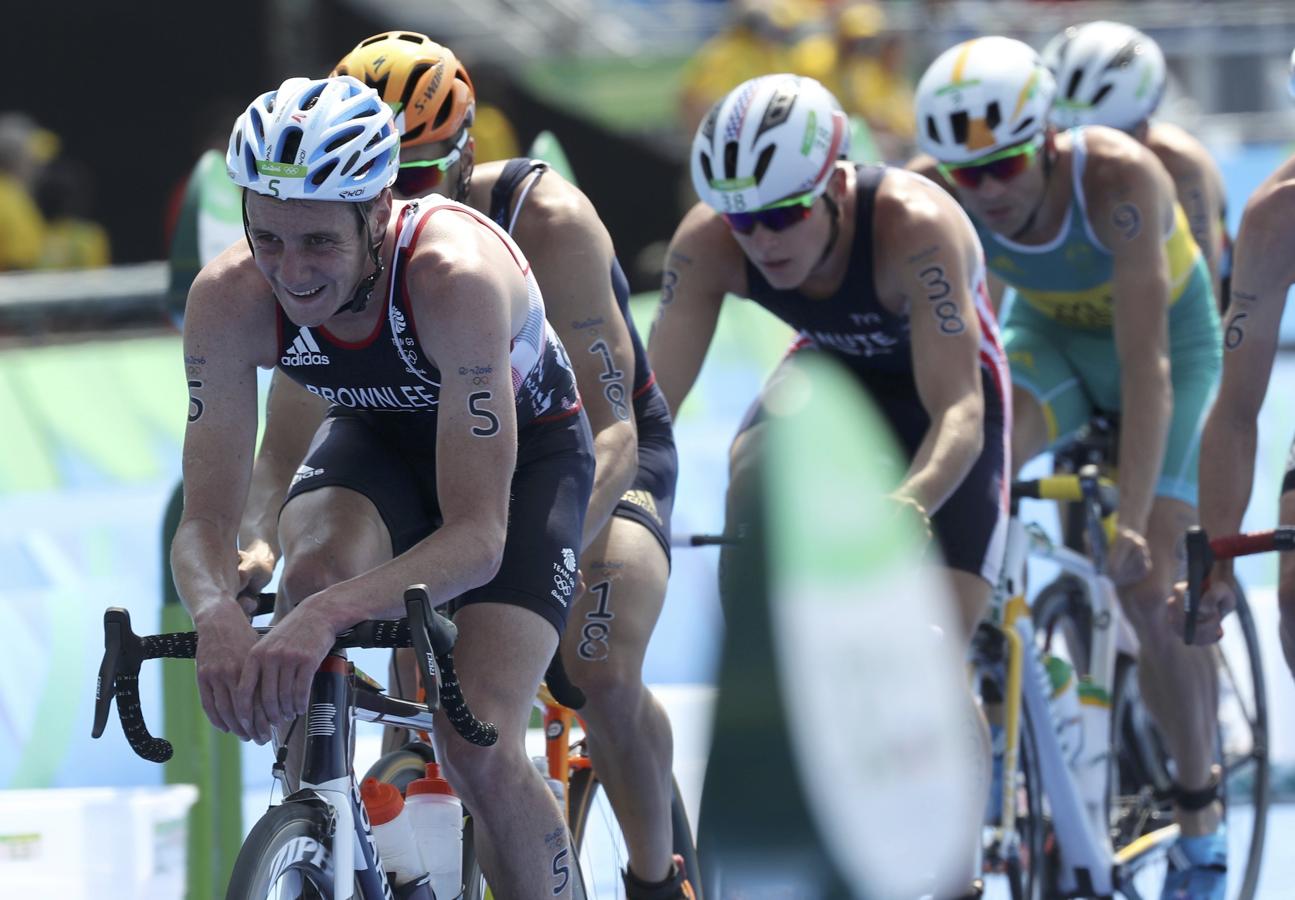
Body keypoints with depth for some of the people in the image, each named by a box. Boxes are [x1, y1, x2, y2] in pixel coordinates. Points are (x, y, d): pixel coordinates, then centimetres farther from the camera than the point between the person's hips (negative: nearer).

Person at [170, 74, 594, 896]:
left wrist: (330, 614, -59)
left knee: (477, 748, -22)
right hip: (380, 438, 3)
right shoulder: (228, 299, -28)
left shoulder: (457, 277, -40)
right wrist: (216, 614, -50)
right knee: (316, 566, -33)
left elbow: (479, 535, -43)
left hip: (525, 452, -3)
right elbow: (204, 521, -26)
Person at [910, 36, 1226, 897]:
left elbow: (1145, 363, -39)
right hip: (1046, 336, 3)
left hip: (1168, 339, -3)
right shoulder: (933, 193, -27)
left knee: (1151, 592, -11)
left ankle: (1202, 819, 9)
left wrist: (1132, 523, -44)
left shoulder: (1120, 178, -37)